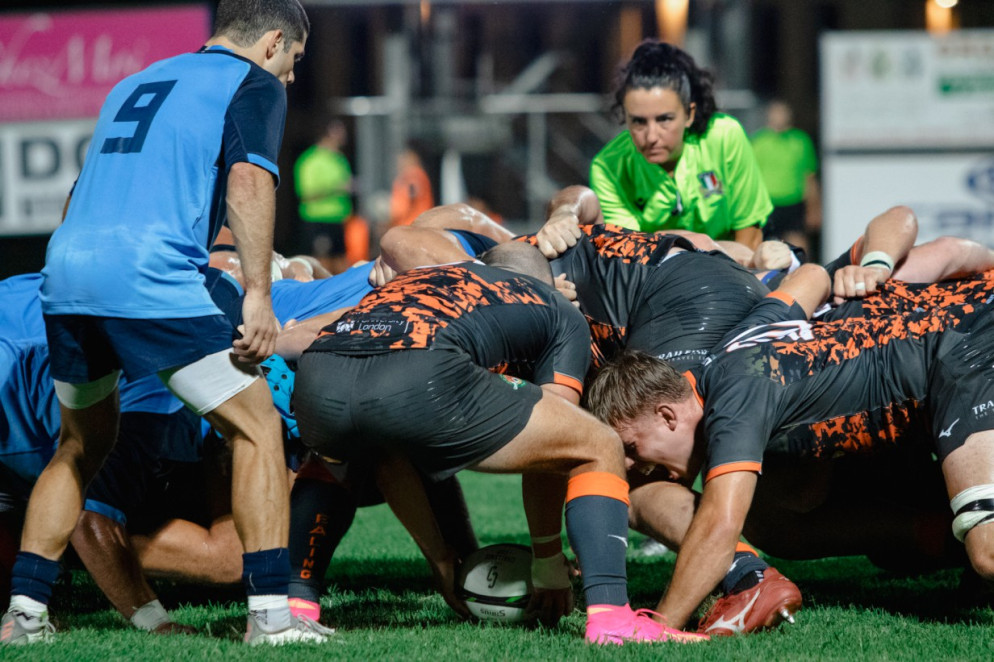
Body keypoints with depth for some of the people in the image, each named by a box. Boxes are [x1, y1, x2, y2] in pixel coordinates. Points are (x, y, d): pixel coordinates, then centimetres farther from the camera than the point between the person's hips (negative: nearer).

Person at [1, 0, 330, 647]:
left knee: (82, 445, 24)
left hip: (66, 263, 7)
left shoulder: (134, 85, 29)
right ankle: (270, 613, -6)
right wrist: (258, 294, -13)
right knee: (257, 428, 2)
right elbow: (248, 180, -10)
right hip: (153, 279, -7)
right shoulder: (254, 84, 7)